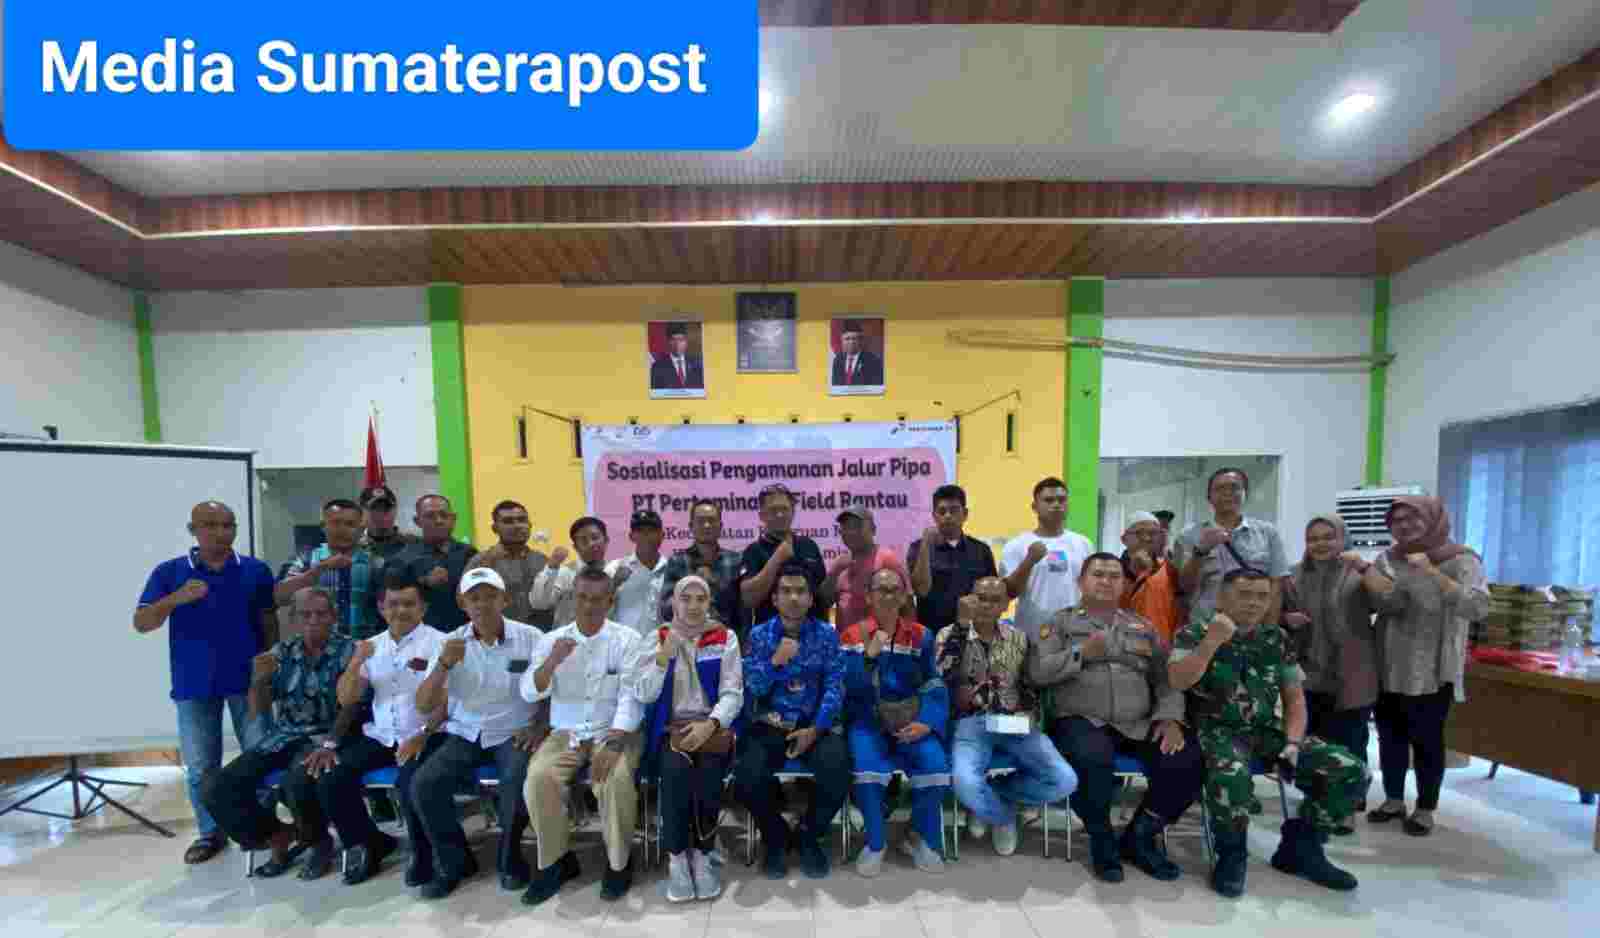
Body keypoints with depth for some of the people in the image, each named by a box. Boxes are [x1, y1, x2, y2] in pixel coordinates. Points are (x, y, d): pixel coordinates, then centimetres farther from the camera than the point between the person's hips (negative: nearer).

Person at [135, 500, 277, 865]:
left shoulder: (256, 570, 0)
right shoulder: (169, 571, -1)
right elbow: (141, 623, -5)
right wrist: (177, 598, -24)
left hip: (247, 679, 0)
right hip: (194, 684, 0)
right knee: (200, 766, 11)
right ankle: (210, 832, 29)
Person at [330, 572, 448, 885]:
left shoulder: (439, 642, -6)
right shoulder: (372, 646, 11)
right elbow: (345, 700, 7)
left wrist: (422, 735, -21)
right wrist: (356, 662, -9)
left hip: (423, 737, -6)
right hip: (379, 737, 6)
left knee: (411, 784, -29)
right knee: (330, 782, -9)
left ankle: (423, 855, 0)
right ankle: (370, 843, 17)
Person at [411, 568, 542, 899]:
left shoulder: (530, 637, -6)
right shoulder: (451, 642, 1)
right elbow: (423, 706, -4)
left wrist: (539, 727, -15)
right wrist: (444, 664, -21)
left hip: (513, 733, -3)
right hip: (465, 734, 3)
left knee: (519, 778, -29)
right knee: (423, 784, -19)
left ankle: (510, 857, 0)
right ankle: (454, 861, 6)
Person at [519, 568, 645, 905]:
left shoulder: (627, 638, -6)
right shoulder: (552, 639, 3)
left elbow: (631, 695, -13)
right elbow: (529, 693, -4)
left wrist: (613, 744, -24)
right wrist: (552, 661, -22)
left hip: (615, 732, -3)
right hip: (566, 733, 3)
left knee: (616, 779, -30)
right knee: (537, 778, -23)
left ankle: (619, 862, -2)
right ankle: (556, 860, 3)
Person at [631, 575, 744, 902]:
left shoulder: (726, 638, 3)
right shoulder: (654, 639, 6)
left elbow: (732, 694, -3)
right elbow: (643, 695, -3)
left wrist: (710, 725, -20)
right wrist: (665, 654, -16)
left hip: (713, 725, 0)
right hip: (670, 728, 0)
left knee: (709, 770, -28)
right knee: (675, 767, -29)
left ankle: (703, 852, -5)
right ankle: (676, 855, -9)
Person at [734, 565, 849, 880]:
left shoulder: (827, 634, 2)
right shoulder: (759, 634, 2)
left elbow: (834, 688, -4)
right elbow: (753, 689, -3)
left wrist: (815, 730, -15)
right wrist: (776, 661, -20)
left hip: (815, 723, 0)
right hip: (770, 724, 0)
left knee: (838, 770, -27)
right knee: (748, 777, -25)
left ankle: (809, 834, 6)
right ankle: (776, 837, 9)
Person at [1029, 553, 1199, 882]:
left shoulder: (1143, 628, 19)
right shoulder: (1061, 623, 7)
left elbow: (1167, 679, 11)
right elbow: (1036, 673, -3)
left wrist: (1170, 718, -7)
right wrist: (1082, 653, -11)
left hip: (1140, 725, 4)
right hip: (1082, 720, -4)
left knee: (1189, 762, -20)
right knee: (1092, 758, -35)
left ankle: (1140, 836, 6)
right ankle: (1101, 839, -4)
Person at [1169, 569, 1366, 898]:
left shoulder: (1276, 638, 10)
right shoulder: (1195, 631, -6)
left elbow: (1295, 699, 12)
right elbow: (1178, 682, -19)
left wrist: (1292, 743, -3)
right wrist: (1213, 641, -24)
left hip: (1268, 730, 6)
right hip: (1218, 729, -6)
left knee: (1351, 771, -10)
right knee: (1231, 776, -37)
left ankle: (1300, 848, 12)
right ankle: (1231, 855, -6)